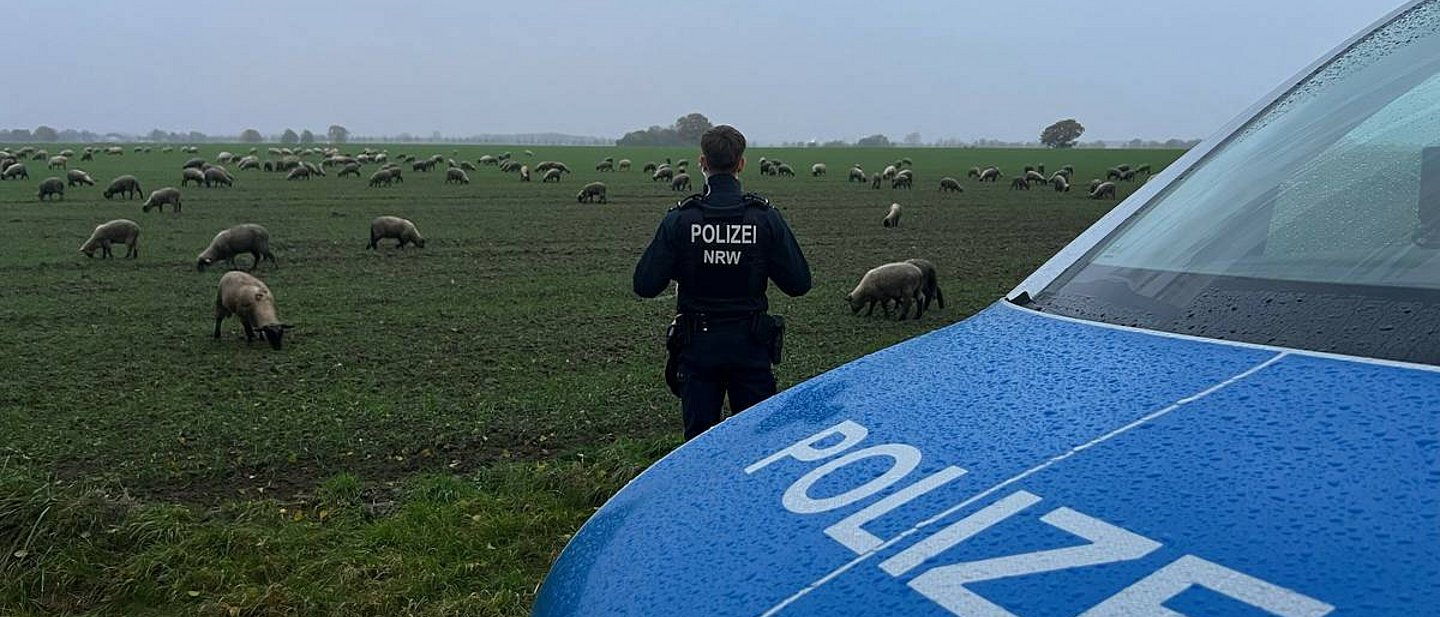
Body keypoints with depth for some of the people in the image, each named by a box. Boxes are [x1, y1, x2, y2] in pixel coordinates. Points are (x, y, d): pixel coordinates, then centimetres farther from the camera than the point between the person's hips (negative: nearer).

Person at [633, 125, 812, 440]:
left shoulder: (680, 219, -10)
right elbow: (799, 282, -6)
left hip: (697, 345, 0)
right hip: (750, 344, 0)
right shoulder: (766, 218, -8)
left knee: (698, 436, 9)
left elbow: (645, 285, -10)